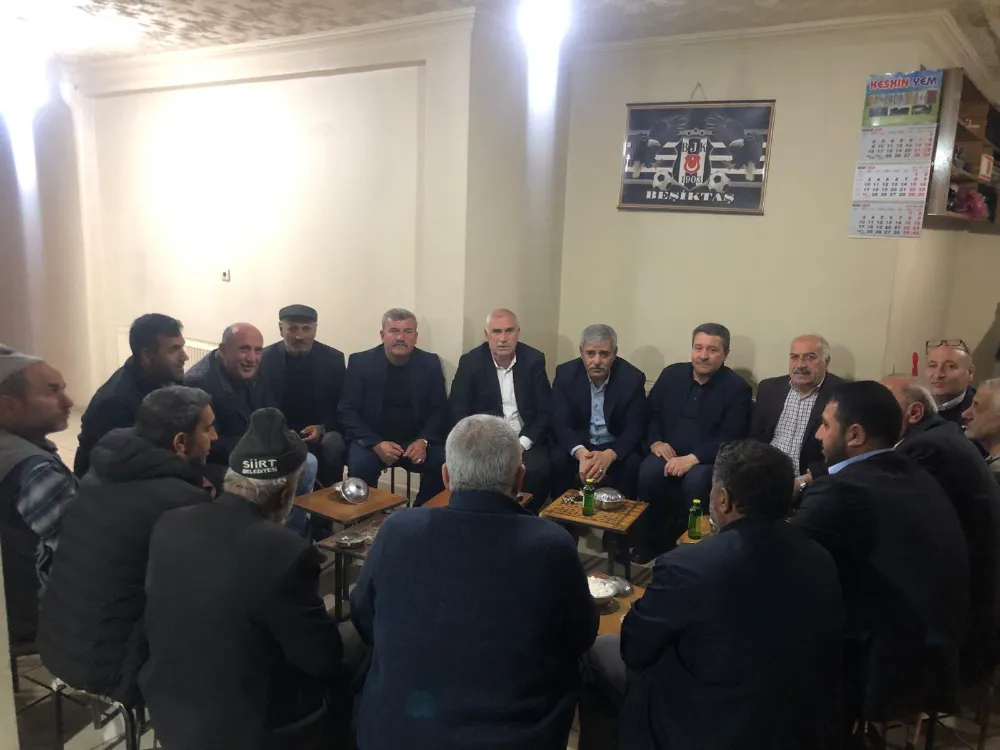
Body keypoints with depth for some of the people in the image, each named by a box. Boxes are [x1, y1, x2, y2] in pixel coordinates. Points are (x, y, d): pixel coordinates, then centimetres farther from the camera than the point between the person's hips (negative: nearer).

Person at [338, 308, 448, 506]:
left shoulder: (430, 363, 1)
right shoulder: (360, 362, -3)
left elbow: (440, 410, 1)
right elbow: (348, 411, -6)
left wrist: (423, 441, -17)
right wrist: (376, 444, -20)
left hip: (416, 440, 2)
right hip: (372, 440, -1)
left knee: (444, 464, -24)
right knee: (360, 466, -31)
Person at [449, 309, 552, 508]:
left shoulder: (534, 360, 1)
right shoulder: (470, 361, -2)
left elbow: (546, 410, 0)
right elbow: (458, 409, -4)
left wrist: (523, 443, -14)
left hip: (526, 439, 1)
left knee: (537, 471, -28)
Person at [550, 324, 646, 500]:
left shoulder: (632, 378, -14)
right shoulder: (565, 373, -11)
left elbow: (635, 428, -15)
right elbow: (560, 424, -14)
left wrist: (609, 455, -36)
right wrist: (580, 453, -35)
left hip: (616, 447, 0)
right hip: (577, 444, 1)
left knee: (631, 464, -29)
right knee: (557, 459, -27)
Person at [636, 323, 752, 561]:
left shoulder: (737, 388, -5)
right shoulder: (671, 374, 7)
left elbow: (731, 438, -12)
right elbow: (650, 413, 14)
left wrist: (693, 458, -24)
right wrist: (655, 442, -6)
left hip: (709, 459, -3)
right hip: (668, 453, 3)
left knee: (695, 481, -35)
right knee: (649, 472, -28)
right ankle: (654, 540, -7)